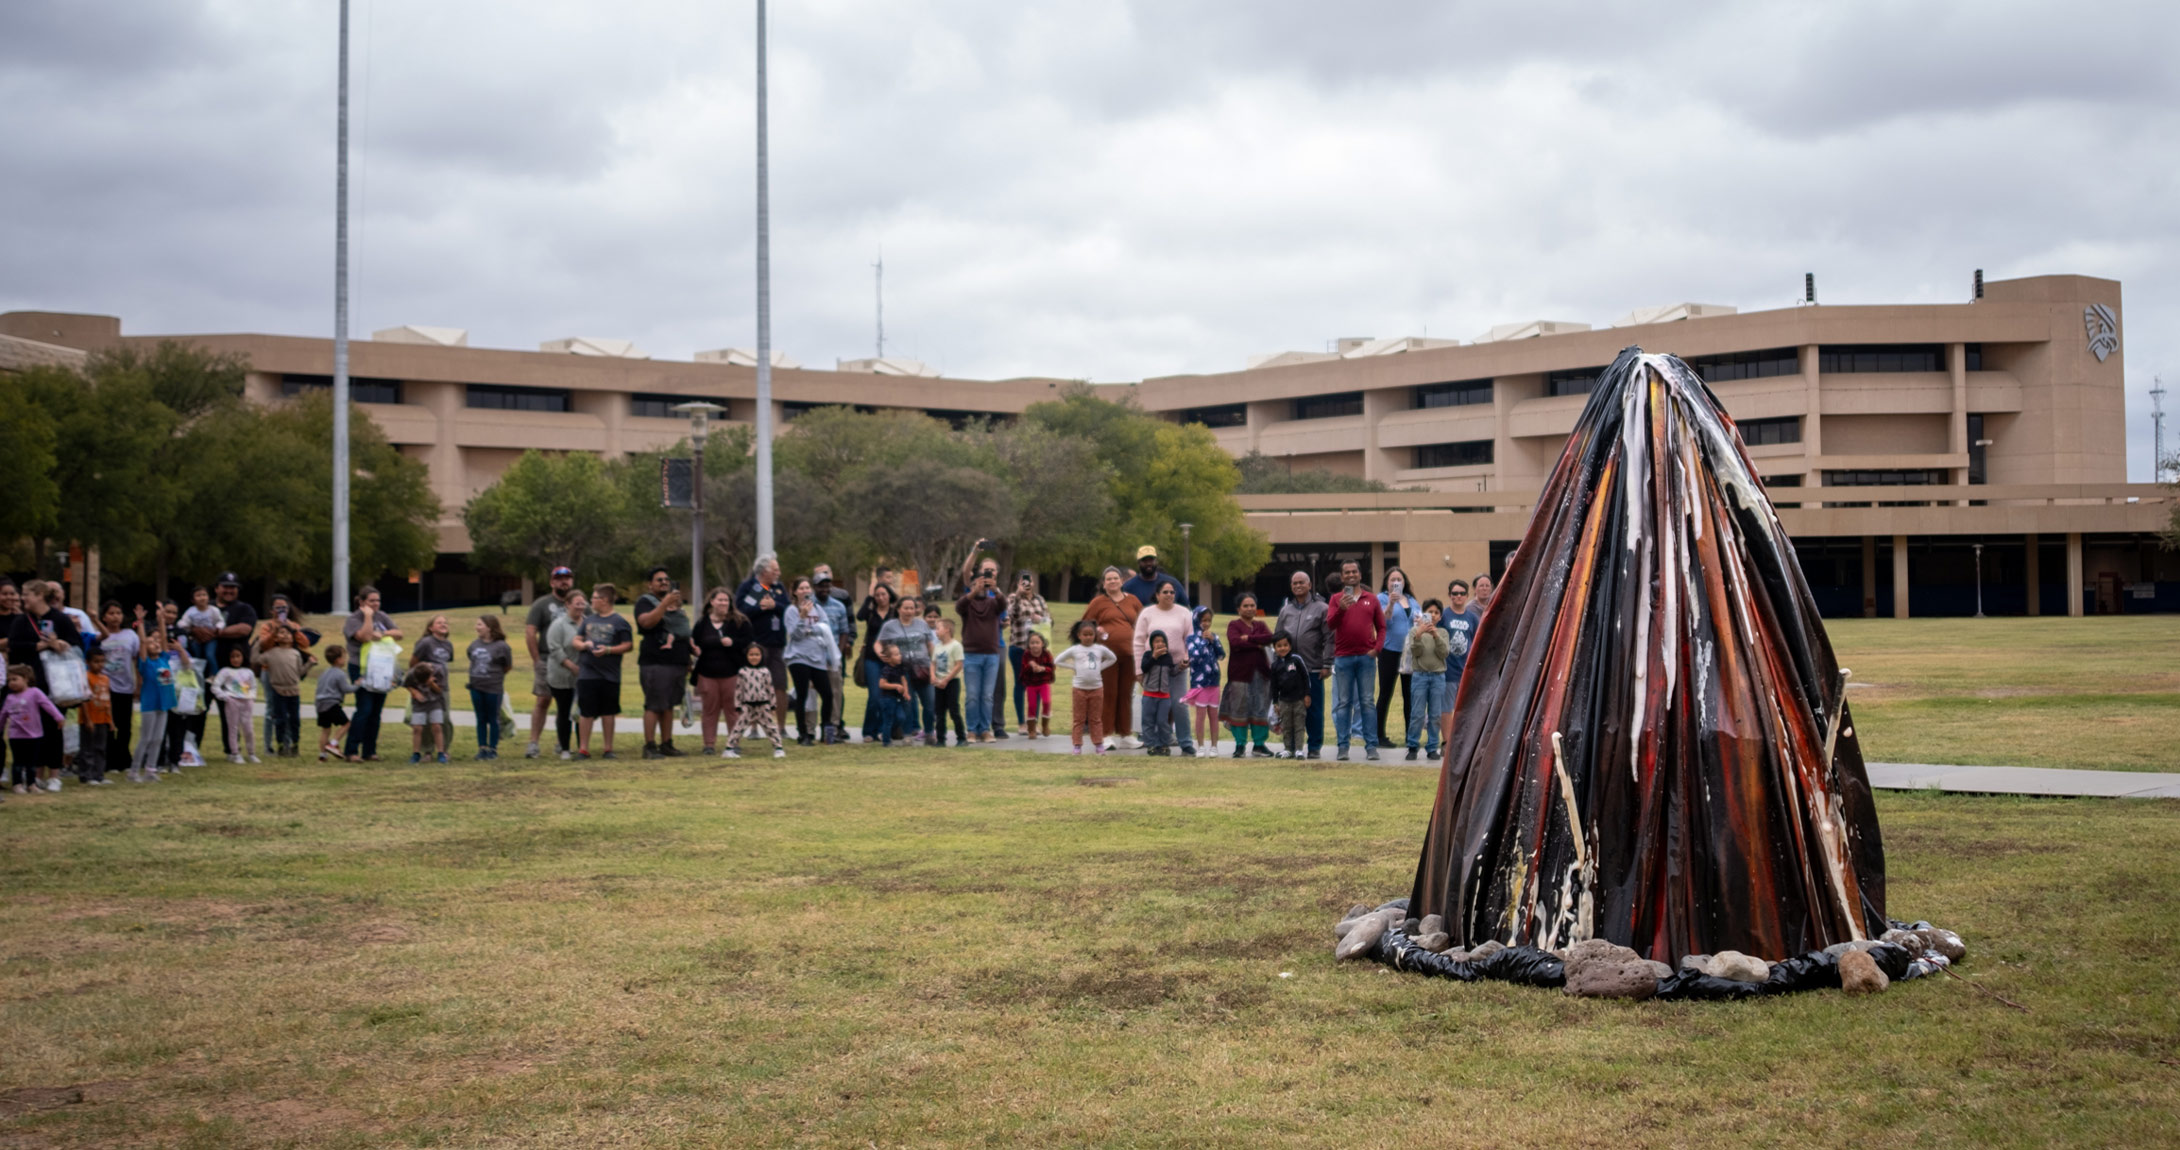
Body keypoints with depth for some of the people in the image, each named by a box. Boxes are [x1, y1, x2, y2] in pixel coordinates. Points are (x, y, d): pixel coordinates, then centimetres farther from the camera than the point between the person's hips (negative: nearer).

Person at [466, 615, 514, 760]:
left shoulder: (501, 646, -13)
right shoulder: (474, 644, 1)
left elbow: (508, 667, -2)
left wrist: (496, 675, 7)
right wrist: (476, 675, 9)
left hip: (493, 688, -4)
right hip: (476, 688, 4)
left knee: (493, 719, 7)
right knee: (481, 719, 11)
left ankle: (493, 749, 15)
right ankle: (482, 748, 18)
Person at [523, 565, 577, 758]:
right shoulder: (542, 604, 2)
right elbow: (530, 633, -3)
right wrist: (537, 661, -8)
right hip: (548, 661, -3)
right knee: (542, 701, -8)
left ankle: (563, 744, 13)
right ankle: (533, 743, -7)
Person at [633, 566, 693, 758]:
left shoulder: (675, 605, 22)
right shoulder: (645, 602, -1)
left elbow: (683, 630, 30)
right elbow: (646, 622, -21)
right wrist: (665, 604, -26)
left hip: (677, 662, 7)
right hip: (655, 663, -7)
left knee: (669, 705, 9)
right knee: (654, 706, -8)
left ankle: (666, 744, 12)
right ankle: (649, 746, -7)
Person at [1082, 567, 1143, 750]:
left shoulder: (1132, 600, 12)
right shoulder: (1098, 602, 3)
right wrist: (1095, 630, -12)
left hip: (1129, 653, 3)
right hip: (1108, 653, -3)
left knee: (1126, 694, 9)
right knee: (1109, 694, -2)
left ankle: (1125, 734, 16)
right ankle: (1108, 735, 3)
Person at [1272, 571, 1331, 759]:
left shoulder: (1321, 608, 0)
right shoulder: (1286, 610, 13)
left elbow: (1329, 639, -3)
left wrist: (1327, 664, -9)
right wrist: (1277, 663, 10)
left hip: (1313, 668, -4)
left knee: (1314, 709, 3)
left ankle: (1315, 747, 10)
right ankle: (1291, 747, 12)